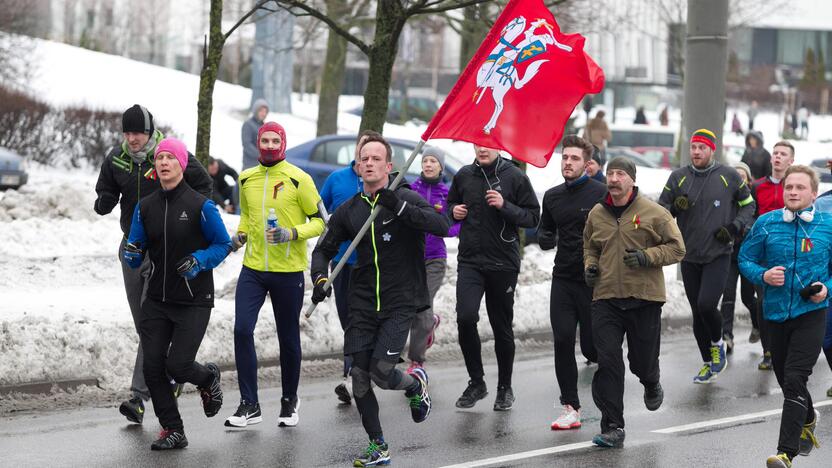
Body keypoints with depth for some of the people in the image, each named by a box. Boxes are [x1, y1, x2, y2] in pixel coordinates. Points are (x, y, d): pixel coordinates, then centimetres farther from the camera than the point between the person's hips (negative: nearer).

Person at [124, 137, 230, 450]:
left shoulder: (200, 206, -9)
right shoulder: (145, 207, 4)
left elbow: (223, 245, -2)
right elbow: (136, 257, 9)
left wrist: (199, 261, -20)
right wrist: (132, 255, -15)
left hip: (194, 302, -4)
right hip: (157, 300, 4)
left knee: (178, 366, -10)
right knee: (152, 367, -3)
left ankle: (208, 378, 27)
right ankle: (172, 431, 12)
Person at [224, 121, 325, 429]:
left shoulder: (298, 179, -7)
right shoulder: (247, 179, 7)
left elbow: (320, 221, -3)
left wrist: (291, 234, -19)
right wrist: (240, 235, 4)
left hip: (288, 271, -3)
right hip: (253, 268, 3)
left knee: (288, 339, 8)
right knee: (242, 330, -11)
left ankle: (289, 401, 27)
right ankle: (249, 405, -4)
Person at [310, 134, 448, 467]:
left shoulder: (406, 199, -5)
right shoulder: (350, 210, 7)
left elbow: (441, 226, -21)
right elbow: (324, 250, 15)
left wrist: (401, 208, -31)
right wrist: (320, 278, -5)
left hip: (401, 302, -4)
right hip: (362, 303, 4)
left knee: (381, 372, -14)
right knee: (359, 376, -2)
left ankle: (415, 384, 22)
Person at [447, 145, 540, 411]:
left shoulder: (514, 177, -3)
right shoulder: (464, 176, 7)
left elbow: (533, 217, -4)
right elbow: (451, 204, 23)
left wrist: (505, 206, -18)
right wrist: (454, 211, 0)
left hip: (503, 263, -2)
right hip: (470, 261, 2)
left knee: (502, 327, 7)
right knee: (465, 317, -16)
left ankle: (505, 388, 23)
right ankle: (476, 381, 1)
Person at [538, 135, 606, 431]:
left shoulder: (601, 193, -6)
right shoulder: (552, 196, 10)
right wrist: (545, 239, -1)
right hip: (563, 278, 4)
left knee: (592, 346, 0)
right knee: (562, 340, -6)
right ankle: (570, 408, 0)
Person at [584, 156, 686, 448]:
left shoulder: (653, 213, -5)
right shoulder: (596, 214, 8)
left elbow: (676, 248, -3)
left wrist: (648, 257, -17)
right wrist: (590, 265, 5)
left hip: (644, 297, -2)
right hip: (606, 298, 2)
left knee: (642, 360, 9)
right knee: (608, 363, -7)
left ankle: (651, 386, 47)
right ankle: (612, 427, -3)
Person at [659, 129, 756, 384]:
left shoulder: (728, 176, -2)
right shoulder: (678, 177, 4)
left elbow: (748, 205, 11)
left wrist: (735, 226, -5)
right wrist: (675, 206, -13)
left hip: (718, 255, -3)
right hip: (689, 257, 3)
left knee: (706, 304, -19)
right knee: (697, 312, 8)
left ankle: (717, 342, 11)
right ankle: (709, 363, 23)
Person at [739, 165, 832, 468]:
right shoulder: (766, 223, 0)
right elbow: (745, 259, 7)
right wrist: (763, 275, -12)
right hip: (776, 312, 3)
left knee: (795, 380, -14)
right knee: (785, 378, 18)